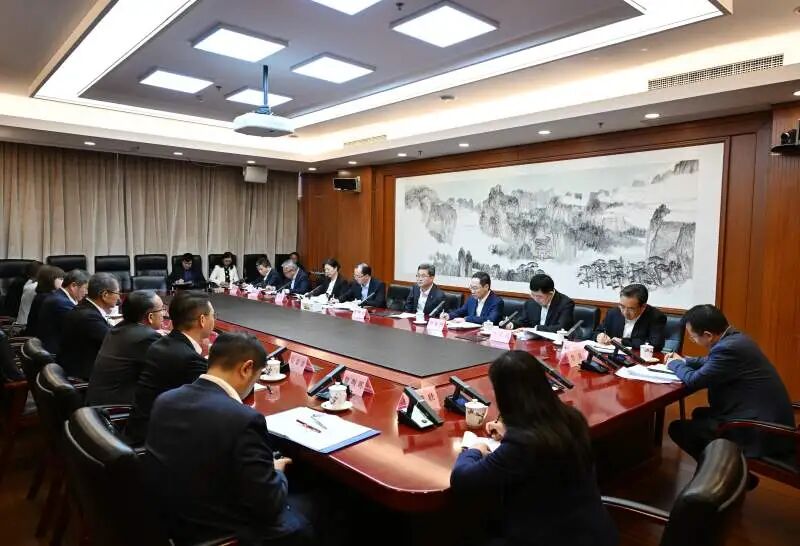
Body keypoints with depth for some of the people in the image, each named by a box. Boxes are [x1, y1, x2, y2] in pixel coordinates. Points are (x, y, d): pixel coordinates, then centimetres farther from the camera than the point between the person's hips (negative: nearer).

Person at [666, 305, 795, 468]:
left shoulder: (728, 348, -25)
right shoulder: (734, 338, 6)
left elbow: (694, 380, -17)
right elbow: (711, 361, 26)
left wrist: (674, 364, 1)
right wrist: (684, 361, 17)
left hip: (761, 432, -10)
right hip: (770, 420, 10)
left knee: (677, 428, -6)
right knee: (700, 414, 25)